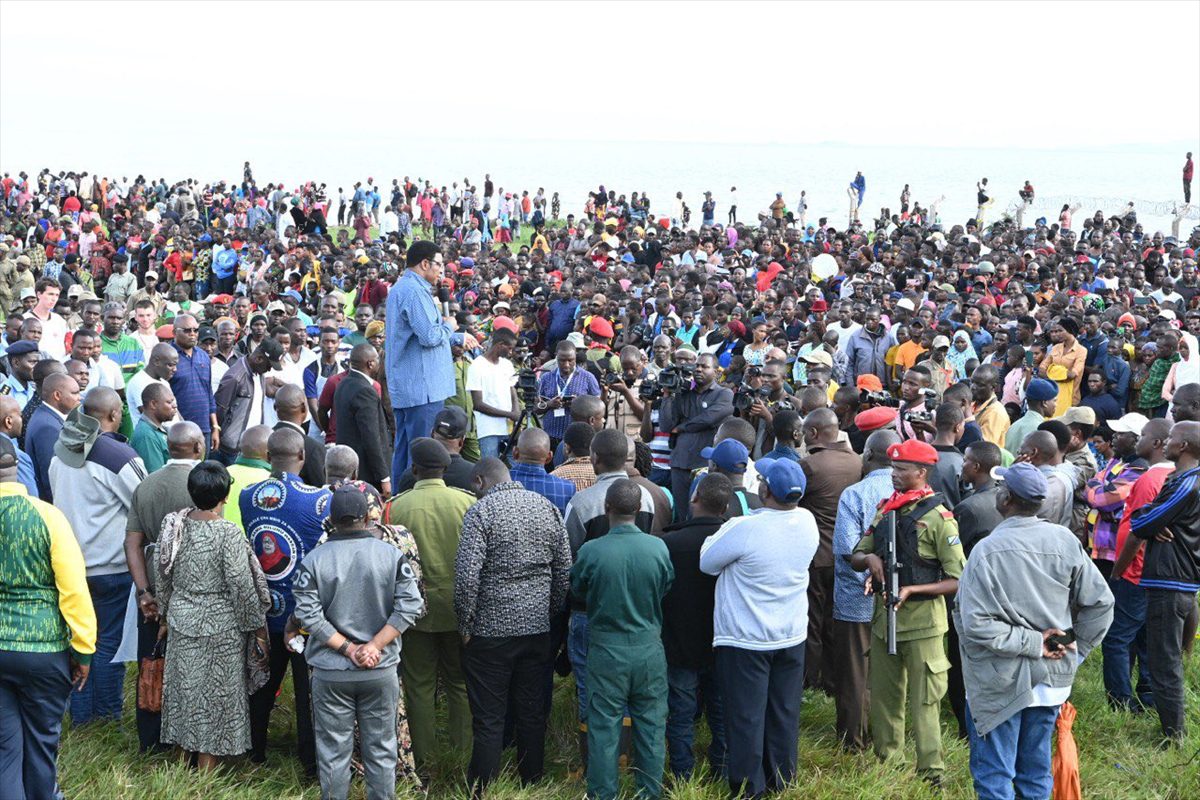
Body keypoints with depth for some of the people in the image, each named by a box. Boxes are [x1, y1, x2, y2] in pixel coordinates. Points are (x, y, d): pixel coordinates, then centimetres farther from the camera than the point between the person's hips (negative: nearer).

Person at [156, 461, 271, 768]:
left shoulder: (174, 525, -6)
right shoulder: (228, 534, -21)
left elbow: (163, 576, 5)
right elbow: (241, 586, -16)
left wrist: (164, 616, 18)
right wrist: (256, 626, -3)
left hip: (181, 619, 5)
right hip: (220, 627, -5)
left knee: (184, 687, 18)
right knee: (215, 696, 8)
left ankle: (185, 754, 31)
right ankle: (206, 767, 16)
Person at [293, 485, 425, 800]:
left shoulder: (314, 560, -7)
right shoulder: (392, 555, -5)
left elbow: (308, 614, -12)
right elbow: (409, 606, -11)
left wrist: (348, 649, -11)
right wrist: (375, 646, -12)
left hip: (330, 672, -1)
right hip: (381, 670, 1)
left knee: (333, 750, 9)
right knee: (380, 749, 13)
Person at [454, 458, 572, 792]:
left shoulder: (481, 511, -11)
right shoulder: (548, 508, 5)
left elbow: (467, 576, -17)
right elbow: (565, 572, 6)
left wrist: (466, 626, -6)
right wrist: (551, 615, 14)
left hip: (490, 630, -5)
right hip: (538, 629, 5)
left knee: (488, 720, 2)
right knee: (532, 715, 14)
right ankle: (532, 786, 23)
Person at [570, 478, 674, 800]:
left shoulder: (591, 551, -16)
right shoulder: (658, 548, -10)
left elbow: (577, 590, 2)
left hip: (606, 649, -2)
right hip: (649, 647, 2)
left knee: (604, 727, 8)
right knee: (651, 725, 13)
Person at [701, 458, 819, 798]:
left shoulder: (743, 529, -26)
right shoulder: (808, 522, -8)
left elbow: (708, 563, -13)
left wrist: (716, 532, 5)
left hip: (745, 641, -5)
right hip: (792, 637, 5)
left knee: (746, 718, 7)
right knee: (784, 714, 16)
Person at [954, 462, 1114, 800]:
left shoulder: (988, 550, -18)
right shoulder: (1064, 540, -6)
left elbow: (976, 623, -23)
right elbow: (1100, 601, -1)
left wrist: (1032, 643, -15)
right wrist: (1075, 649, 7)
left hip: (1001, 681, -5)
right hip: (1051, 680, 5)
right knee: (1037, 771, 18)